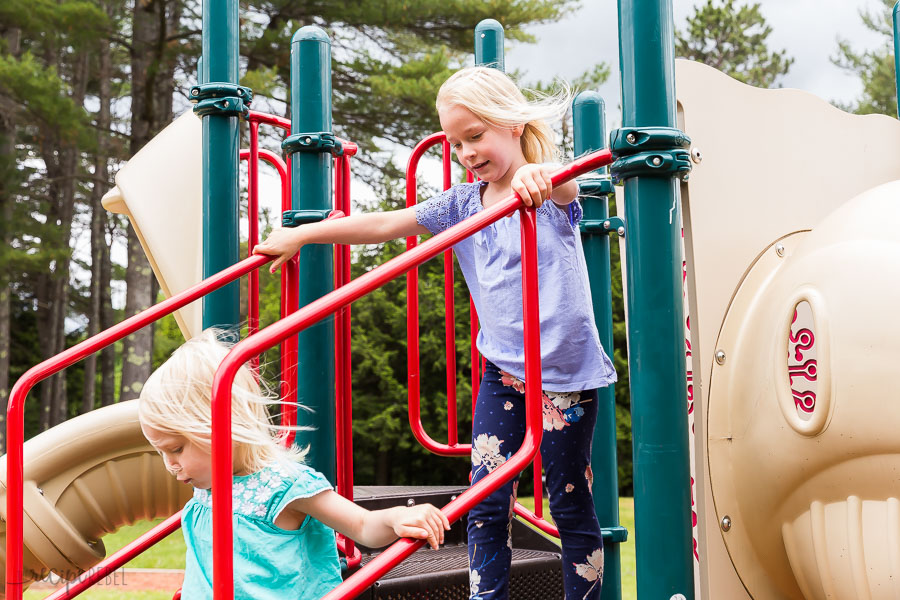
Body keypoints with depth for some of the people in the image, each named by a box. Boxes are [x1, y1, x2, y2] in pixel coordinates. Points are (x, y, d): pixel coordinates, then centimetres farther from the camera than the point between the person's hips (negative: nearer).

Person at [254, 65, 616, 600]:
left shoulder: (550, 190, -8)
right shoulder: (461, 205, 6)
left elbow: (568, 185, -32)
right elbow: (384, 225, 8)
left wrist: (539, 174, -56)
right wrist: (301, 235, 7)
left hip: (565, 372, -4)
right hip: (502, 370, 4)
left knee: (571, 505, 6)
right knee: (487, 504, -1)